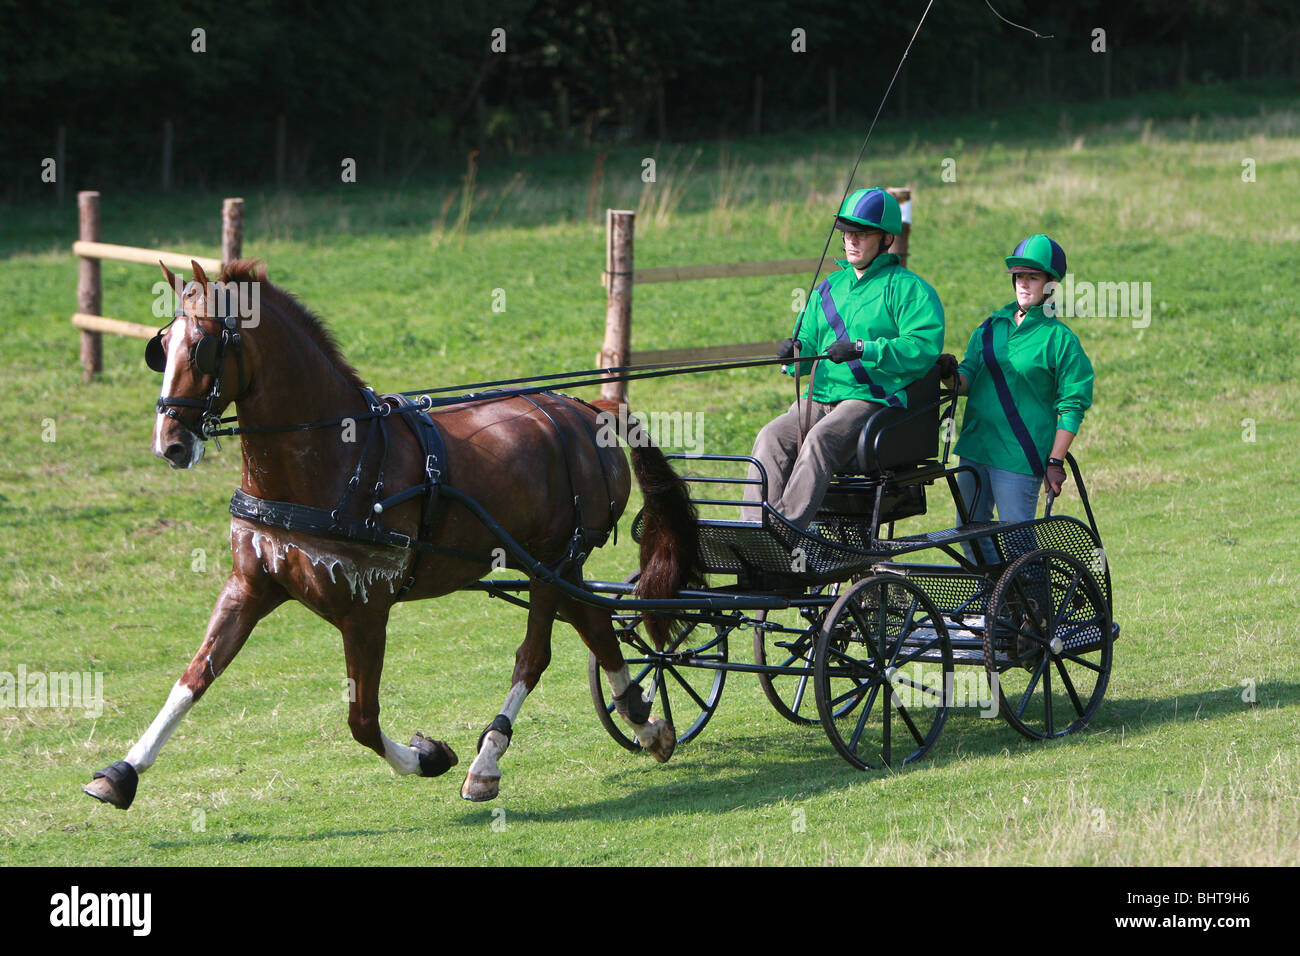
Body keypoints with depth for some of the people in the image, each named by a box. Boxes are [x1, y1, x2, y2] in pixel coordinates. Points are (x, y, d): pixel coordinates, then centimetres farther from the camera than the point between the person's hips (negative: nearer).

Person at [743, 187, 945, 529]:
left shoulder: (906, 288, 3)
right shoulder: (830, 288, 24)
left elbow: (924, 347, -12)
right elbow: (808, 343, 26)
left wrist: (863, 349, -21)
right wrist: (795, 352, 0)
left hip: (875, 399, -6)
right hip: (819, 398, 6)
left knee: (819, 441, -34)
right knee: (772, 438, -23)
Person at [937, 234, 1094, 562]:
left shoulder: (1060, 339, -3)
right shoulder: (990, 328, 13)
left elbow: (1072, 406, -5)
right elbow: (969, 380, 14)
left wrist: (1056, 462, -10)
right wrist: (953, 375, -10)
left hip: (1020, 459, -6)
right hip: (975, 448, 6)